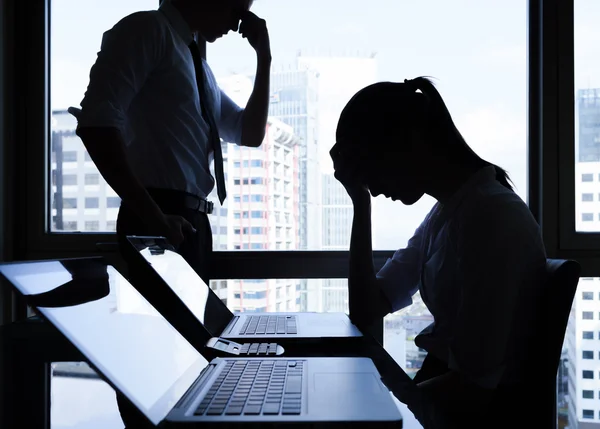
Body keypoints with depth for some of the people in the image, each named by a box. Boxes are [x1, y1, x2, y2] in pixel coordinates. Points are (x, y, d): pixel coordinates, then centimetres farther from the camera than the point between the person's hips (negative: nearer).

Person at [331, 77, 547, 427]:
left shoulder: (493, 218, -23)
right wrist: (361, 203, 2)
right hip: (441, 393, 8)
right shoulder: (446, 211, 6)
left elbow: (473, 386, -23)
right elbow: (367, 313, 6)